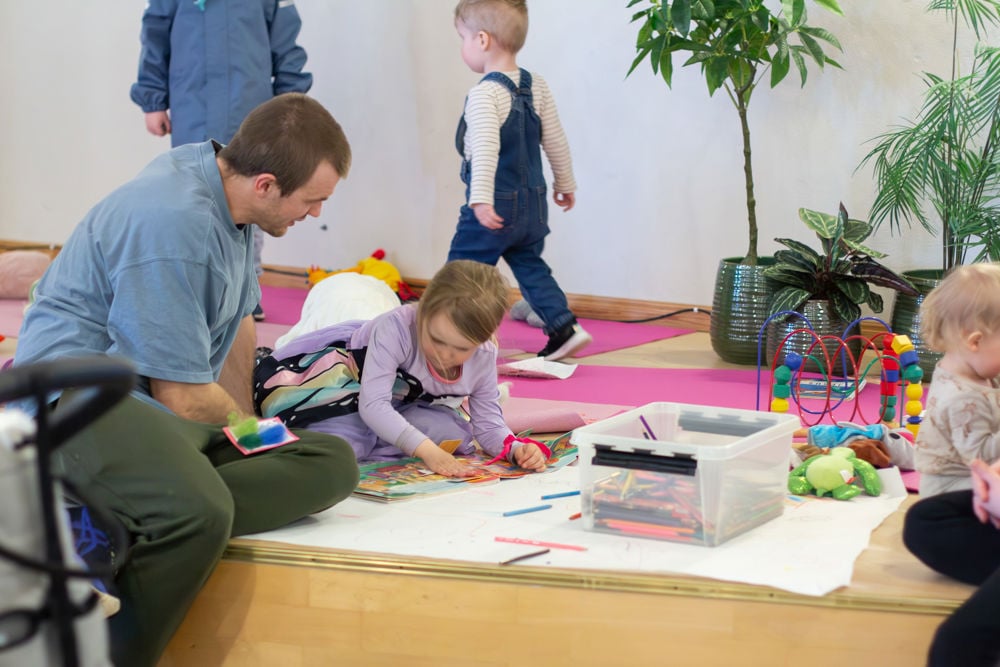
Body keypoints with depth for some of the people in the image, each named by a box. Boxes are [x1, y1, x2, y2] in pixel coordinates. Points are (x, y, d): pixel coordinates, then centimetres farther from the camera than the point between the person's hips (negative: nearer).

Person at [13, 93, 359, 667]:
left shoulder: (218, 176, 9)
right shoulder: (175, 227, -22)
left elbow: (238, 324, 25)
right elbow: (183, 397, -16)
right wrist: (247, 429, 5)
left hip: (164, 400, 10)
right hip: (78, 391, -10)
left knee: (333, 465, -13)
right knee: (198, 512, -39)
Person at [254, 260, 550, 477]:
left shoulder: (484, 357, -18)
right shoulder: (395, 328, -36)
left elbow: (488, 424, -9)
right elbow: (373, 404, -42)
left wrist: (514, 447, -33)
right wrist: (428, 451, -51)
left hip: (403, 408, 6)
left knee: (458, 435, -21)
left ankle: (356, 450, -19)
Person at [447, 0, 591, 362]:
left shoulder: (484, 94, -18)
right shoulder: (537, 87, 4)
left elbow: (486, 149, -30)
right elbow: (556, 140, 11)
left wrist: (481, 199, -36)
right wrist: (565, 183, 23)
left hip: (494, 207, -7)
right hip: (533, 203, 7)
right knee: (529, 265, 21)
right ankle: (564, 326, 11)